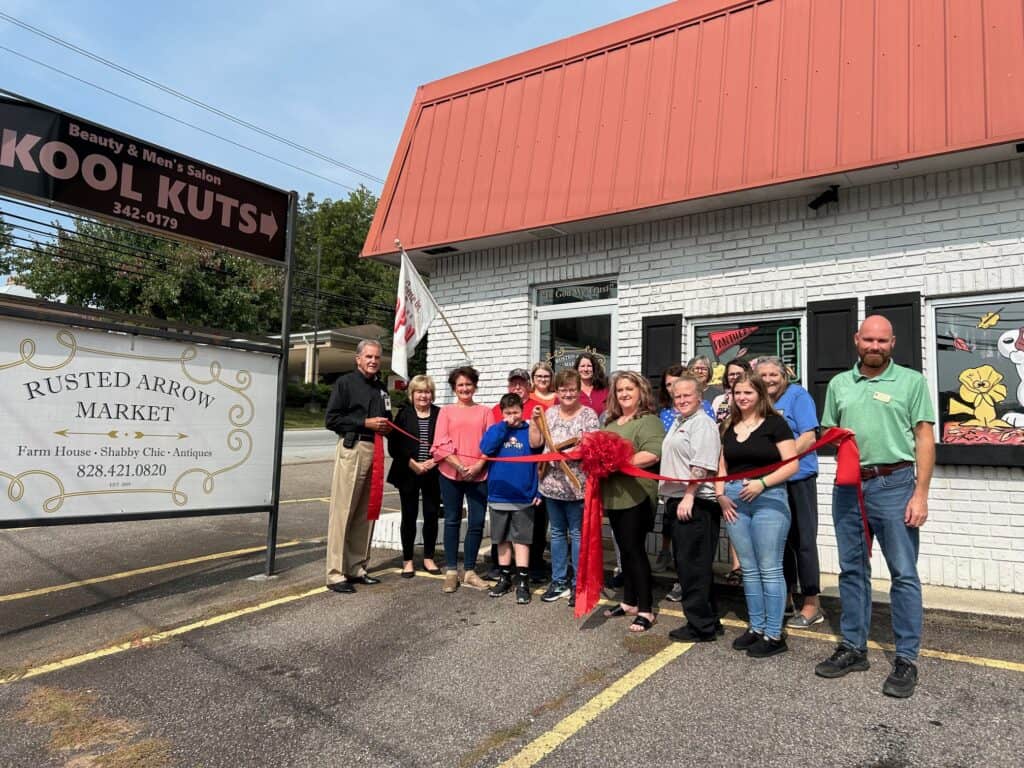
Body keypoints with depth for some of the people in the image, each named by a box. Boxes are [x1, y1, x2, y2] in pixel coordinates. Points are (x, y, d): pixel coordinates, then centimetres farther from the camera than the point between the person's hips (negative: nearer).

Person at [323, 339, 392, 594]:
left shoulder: (381, 388, 21)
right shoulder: (345, 382, 0)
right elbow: (331, 419, -7)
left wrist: (387, 427, 8)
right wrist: (366, 423, -13)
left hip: (375, 451, 7)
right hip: (352, 449, -7)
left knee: (366, 514, 8)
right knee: (343, 512, -6)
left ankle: (357, 568, 17)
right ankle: (335, 574, -3)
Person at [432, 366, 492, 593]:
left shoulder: (485, 411, 9)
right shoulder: (446, 411, 7)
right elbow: (441, 444, -1)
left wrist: (478, 466, -10)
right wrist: (460, 466, -12)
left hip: (478, 474, 1)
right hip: (451, 473, -1)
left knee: (477, 522, 2)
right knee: (452, 521, 6)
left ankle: (469, 571, 15)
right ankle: (451, 571, 15)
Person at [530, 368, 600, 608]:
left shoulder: (588, 414, -4)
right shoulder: (549, 413, 8)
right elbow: (534, 442, 6)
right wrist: (535, 420, -5)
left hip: (576, 485, -5)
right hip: (552, 483, 5)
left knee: (577, 533, 3)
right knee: (557, 532, 14)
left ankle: (579, 584, 14)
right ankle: (559, 581, 25)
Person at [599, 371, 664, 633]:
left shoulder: (648, 420, -9)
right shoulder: (611, 422, 17)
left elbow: (653, 454, -23)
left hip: (635, 495, -8)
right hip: (614, 495, 8)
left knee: (635, 550, -3)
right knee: (625, 550, 15)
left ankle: (646, 610, 8)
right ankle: (629, 602, 27)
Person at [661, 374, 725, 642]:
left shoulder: (703, 423, -10)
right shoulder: (678, 423, 19)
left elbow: (702, 465, -19)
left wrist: (688, 496, -22)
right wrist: (670, 497, 21)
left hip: (695, 504, -10)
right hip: (678, 502, 10)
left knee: (693, 565, -4)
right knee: (685, 563, 15)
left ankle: (701, 626, 7)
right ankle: (708, 620, 26)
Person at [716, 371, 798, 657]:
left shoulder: (775, 423, -3)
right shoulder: (729, 428, 14)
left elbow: (791, 464, -8)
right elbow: (722, 467, 18)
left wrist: (762, 483, -18)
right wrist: (721, 495, 3)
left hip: (768, 498, -5)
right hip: (734, 501, 6)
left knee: (769, 569, -1)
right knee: (749, 569, 11)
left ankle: (774, 635, 8)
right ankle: (756, 627, 22)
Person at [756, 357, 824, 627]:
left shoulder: (797, 395, -4)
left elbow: (809, 437, -13)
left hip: (797, 478, -6)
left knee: (802, 540, 0)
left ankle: (812, 604, 10)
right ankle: (786, 599, 24)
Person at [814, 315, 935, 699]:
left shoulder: (911, 381, 0)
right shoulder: (839, 384, 11)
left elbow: (924, 438, -4)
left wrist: (920, 494, -10)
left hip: (894, 484, -4)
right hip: (847, 485, 4)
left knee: (904, 573, -1)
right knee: (852, 570, 12)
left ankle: (906, 660, 11)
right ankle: (853, 648, 25)